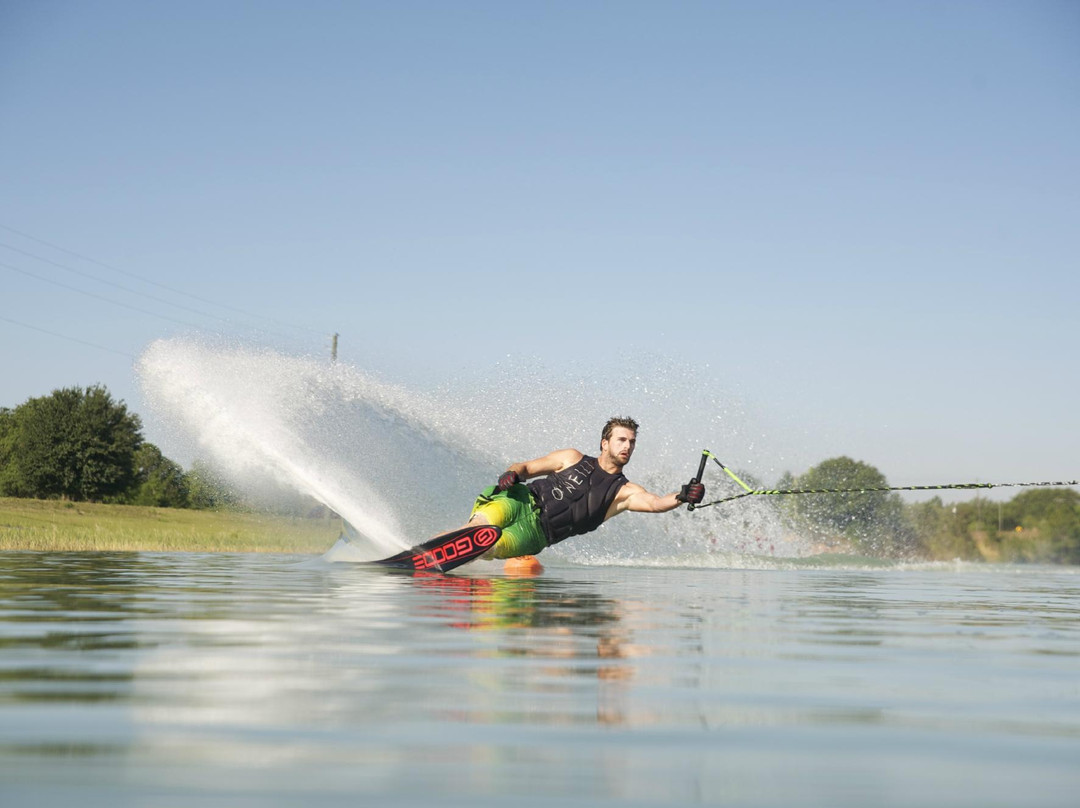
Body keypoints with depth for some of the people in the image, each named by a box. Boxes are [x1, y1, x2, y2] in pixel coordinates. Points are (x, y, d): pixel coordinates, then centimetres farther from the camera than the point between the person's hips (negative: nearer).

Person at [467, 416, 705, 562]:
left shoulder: (625, 492, 11)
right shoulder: (573, 459, 14)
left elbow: (655, 503, -8)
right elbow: (524, 467, 16)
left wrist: (682, 497, -29)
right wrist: (513, 473, -9)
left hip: (536, 531, -1)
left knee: (489, 547, -32)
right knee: (482, 526, -34)